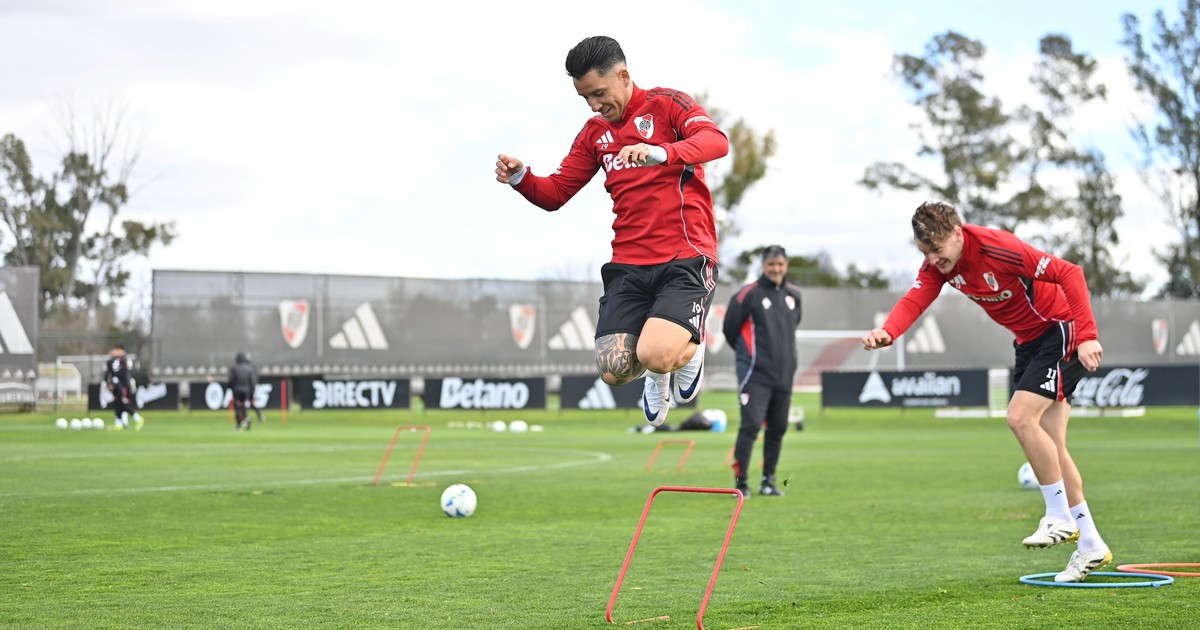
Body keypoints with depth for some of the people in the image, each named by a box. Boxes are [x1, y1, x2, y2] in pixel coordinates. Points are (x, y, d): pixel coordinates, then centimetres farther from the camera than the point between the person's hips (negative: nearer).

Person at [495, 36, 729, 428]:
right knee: (613, 371, -10)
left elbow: (717, 141, -19)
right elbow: (555, 193, 17)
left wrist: (660, 152, -38)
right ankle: (656, 375, 27)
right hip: (628, 264, 5)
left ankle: (689, 347, 13)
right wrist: (520, 178, -6)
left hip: (685, 258, -5)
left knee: (656, 355, -25)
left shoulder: (666, 104, -1)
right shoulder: (594, 132, 17)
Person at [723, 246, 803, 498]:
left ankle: (768, 480, 20)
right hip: (756, 374, -6)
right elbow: (730, 329, -1)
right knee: (751, 425, -13)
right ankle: (740, 481, -6)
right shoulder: (748, 294, -7)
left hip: (784, 373, 6)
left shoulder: (794, 295, 10)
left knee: (778, 428, 9)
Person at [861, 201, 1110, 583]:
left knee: (1020, 416, -23)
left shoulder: (996, 248, -27)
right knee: (1049, 446, 6)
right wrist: (887, 331, -41)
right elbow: (915, 299, -20)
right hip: (1028, 341, 9)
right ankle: (1091, 548, 14)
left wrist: (1086, 336, -33)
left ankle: (1061, 518, -9)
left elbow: (1069, 273, -28)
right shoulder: (938, 263, -4)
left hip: (1061, 331, -9)